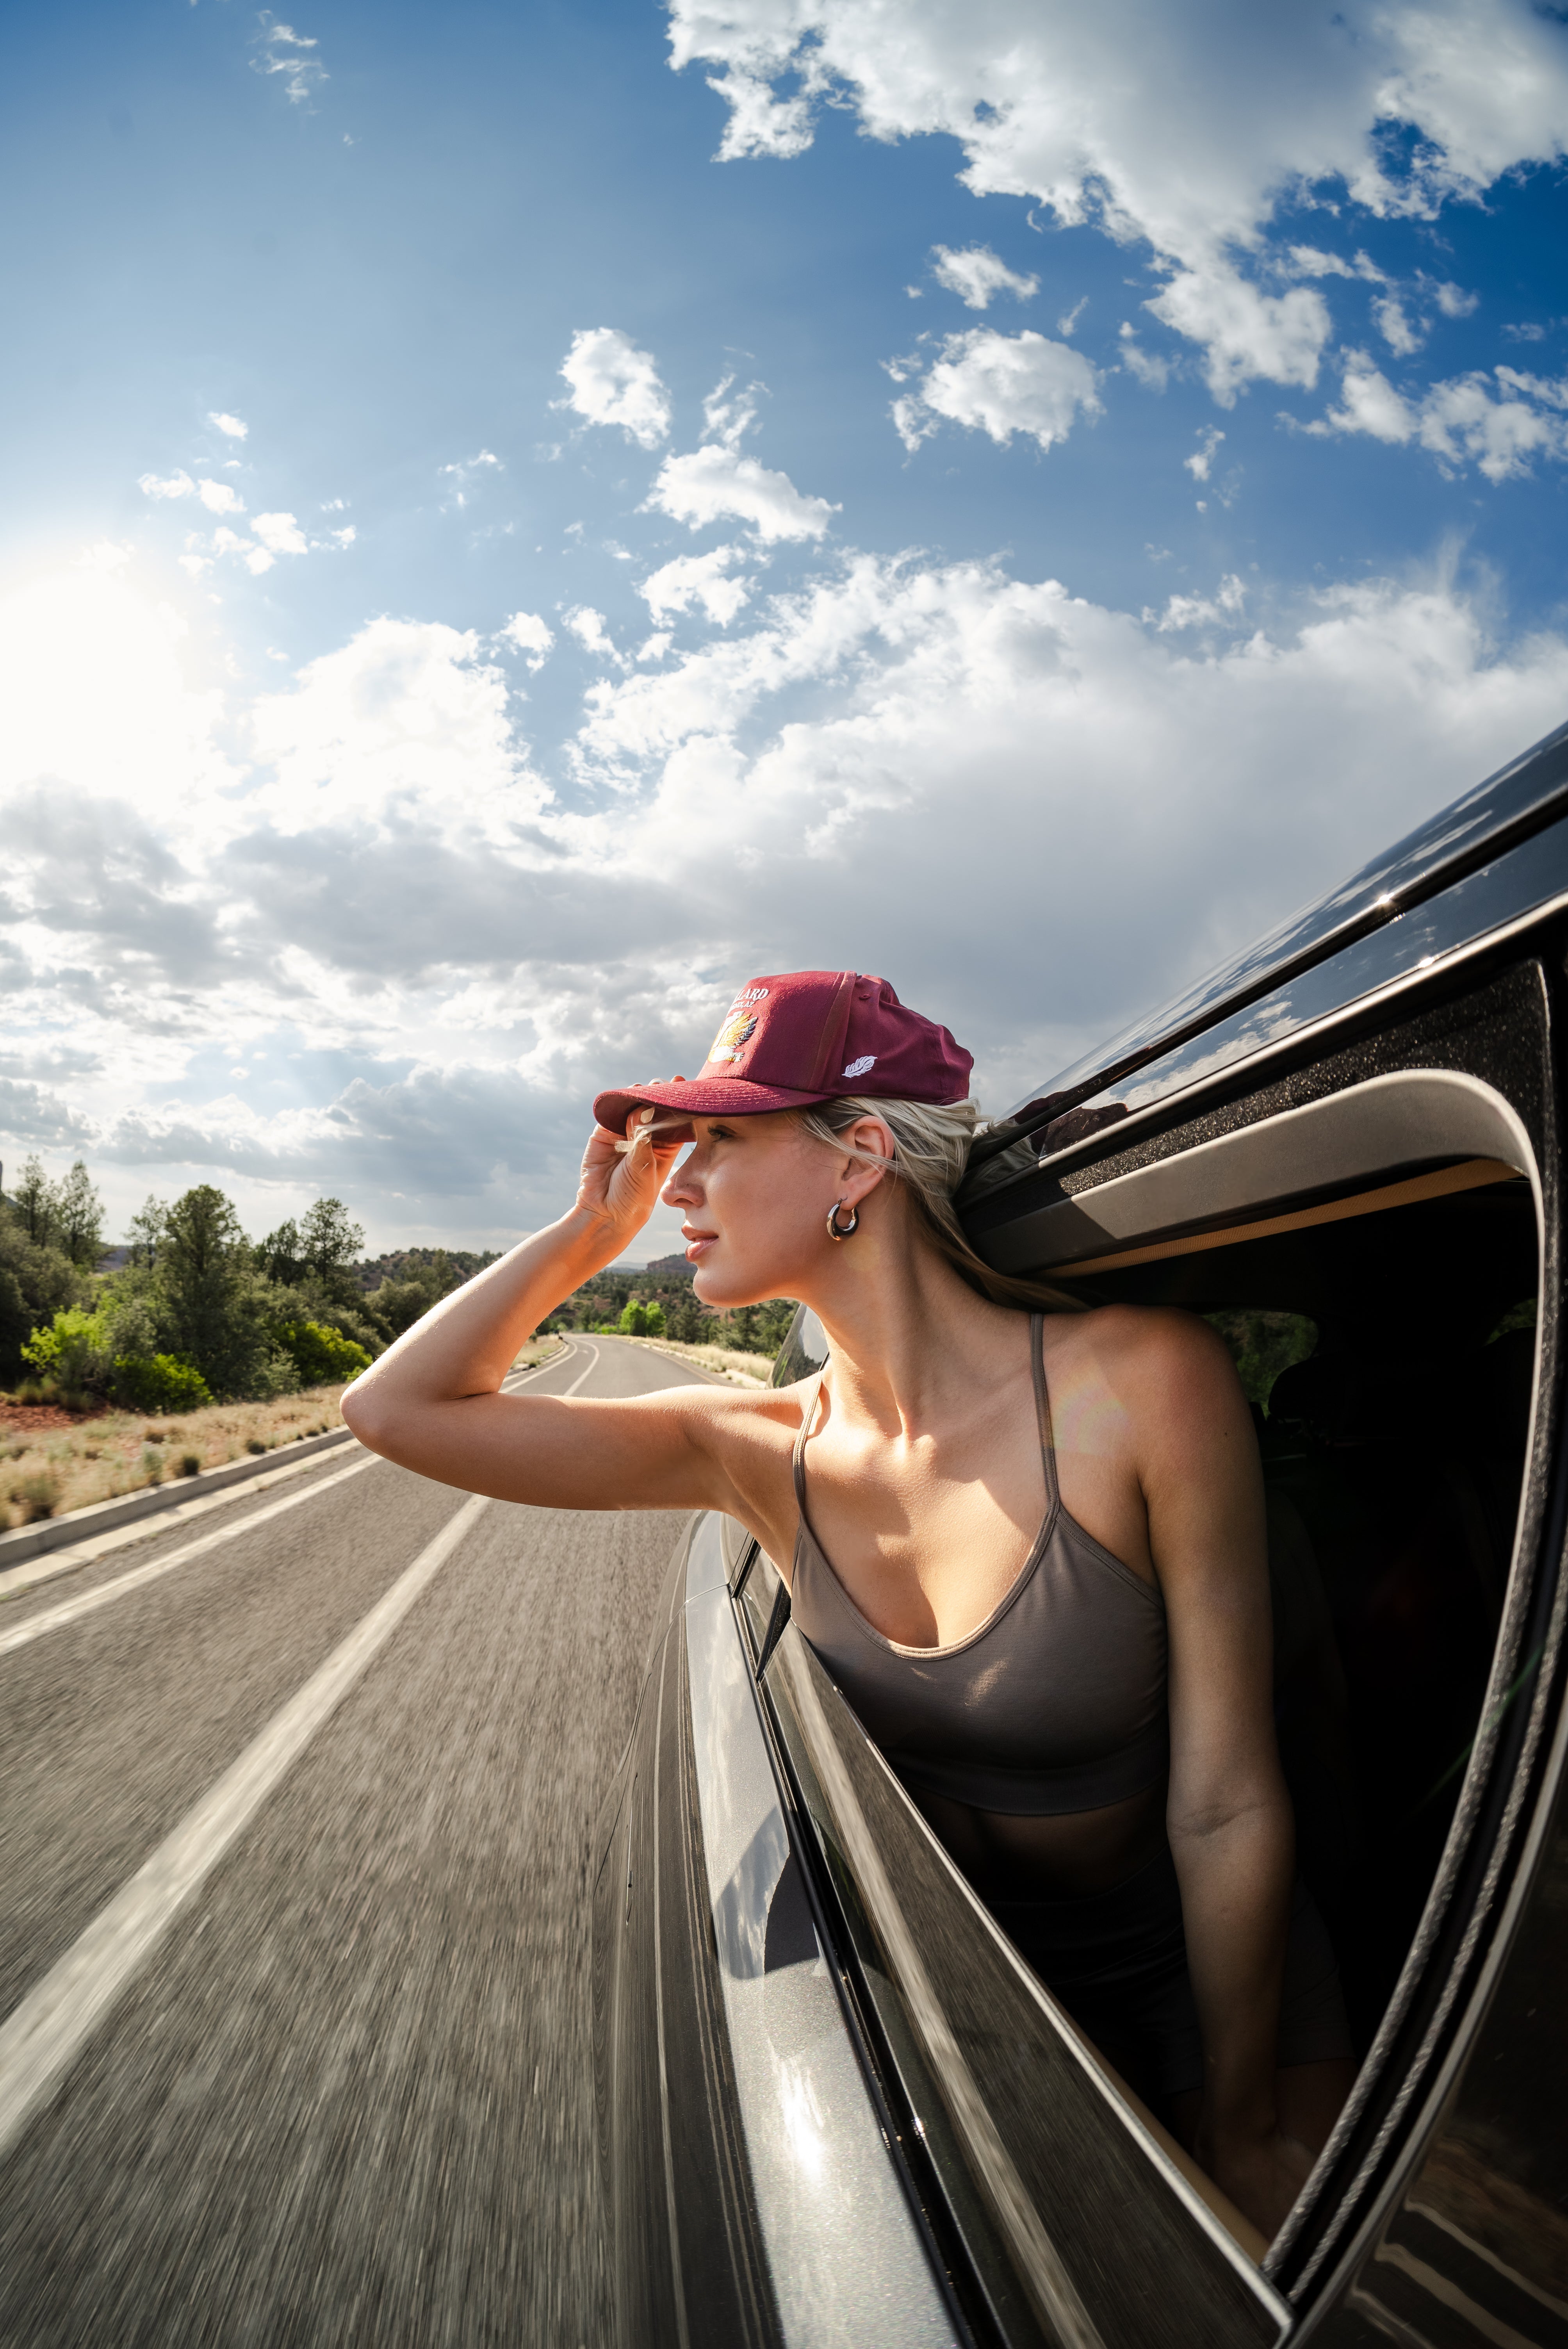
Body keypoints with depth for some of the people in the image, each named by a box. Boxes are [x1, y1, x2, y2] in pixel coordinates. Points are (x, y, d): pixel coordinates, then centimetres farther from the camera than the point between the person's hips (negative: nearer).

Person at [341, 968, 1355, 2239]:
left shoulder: (1142, 1382, -30)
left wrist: (1247, 2138, -11)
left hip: (1202, 1972, -2)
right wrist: (591, 1231, -18)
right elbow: (396, 1408, -13)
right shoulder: (768, 1454, -17)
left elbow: (1227, 1810, -21)